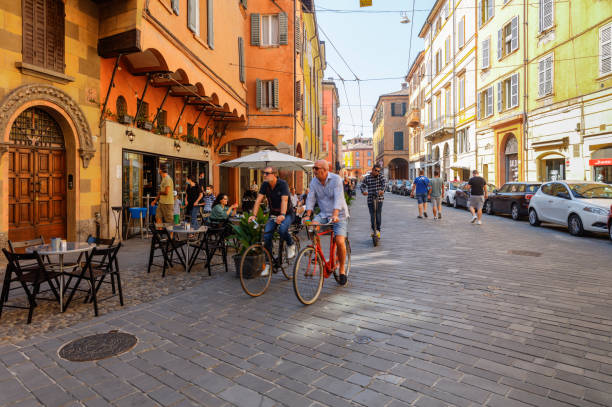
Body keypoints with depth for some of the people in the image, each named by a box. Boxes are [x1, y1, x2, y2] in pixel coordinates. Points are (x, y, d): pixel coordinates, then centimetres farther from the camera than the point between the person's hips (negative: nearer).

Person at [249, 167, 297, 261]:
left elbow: (284, 200, -31)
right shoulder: (265, 185, -5)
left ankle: (291, 245, 0)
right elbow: (258, 200, -11)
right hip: (273, 214, 5)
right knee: (266, 235, -13)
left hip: (287, 213, -4)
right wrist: (253, 215, -23)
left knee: (282, 229, -32)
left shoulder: (282, 184, -19)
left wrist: (282, 215, -46)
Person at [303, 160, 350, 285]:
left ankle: (342, 269, 6)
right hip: (324, 214, 4)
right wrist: (308, 215, -16)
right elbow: (310, 199, -2)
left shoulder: (336, 179, -14)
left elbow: (338, 198, -25)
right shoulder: (314, 182, 0)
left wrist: (335, 214, -38)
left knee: (340, 241, -17)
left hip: (339, 215, -4)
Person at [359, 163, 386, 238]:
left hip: (379, 199, -1)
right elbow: (362, 185, -1)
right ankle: (373, 230, 17)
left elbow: (384, 182, -15)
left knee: (378, 215, -5)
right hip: (370, 199, 1)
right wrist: (363, 191, -25)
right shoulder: (367, 178, 7)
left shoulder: (380, 176, 3)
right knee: (372, 215, 0)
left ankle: (378, 230, 10)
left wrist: (382, 190, -36)